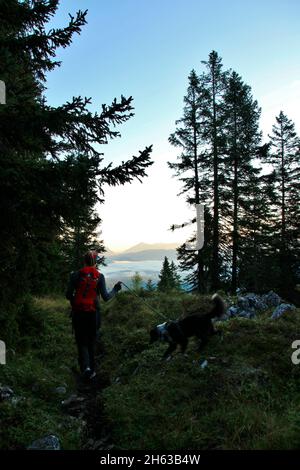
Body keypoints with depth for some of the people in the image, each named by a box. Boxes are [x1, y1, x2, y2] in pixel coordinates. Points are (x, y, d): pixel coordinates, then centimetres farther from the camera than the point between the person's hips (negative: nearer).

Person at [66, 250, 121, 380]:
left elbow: (68, 295, -6)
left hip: (78, 313, 0)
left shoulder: (76, 275, -5)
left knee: (81, 341, 11)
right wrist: (115, 290, 9)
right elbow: (105, 297, -8)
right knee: (92, 341, 17)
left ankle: (85, 367, -9)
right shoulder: (99, 276, -6)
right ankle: (91, 370, 25)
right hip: (93, 313, 0)